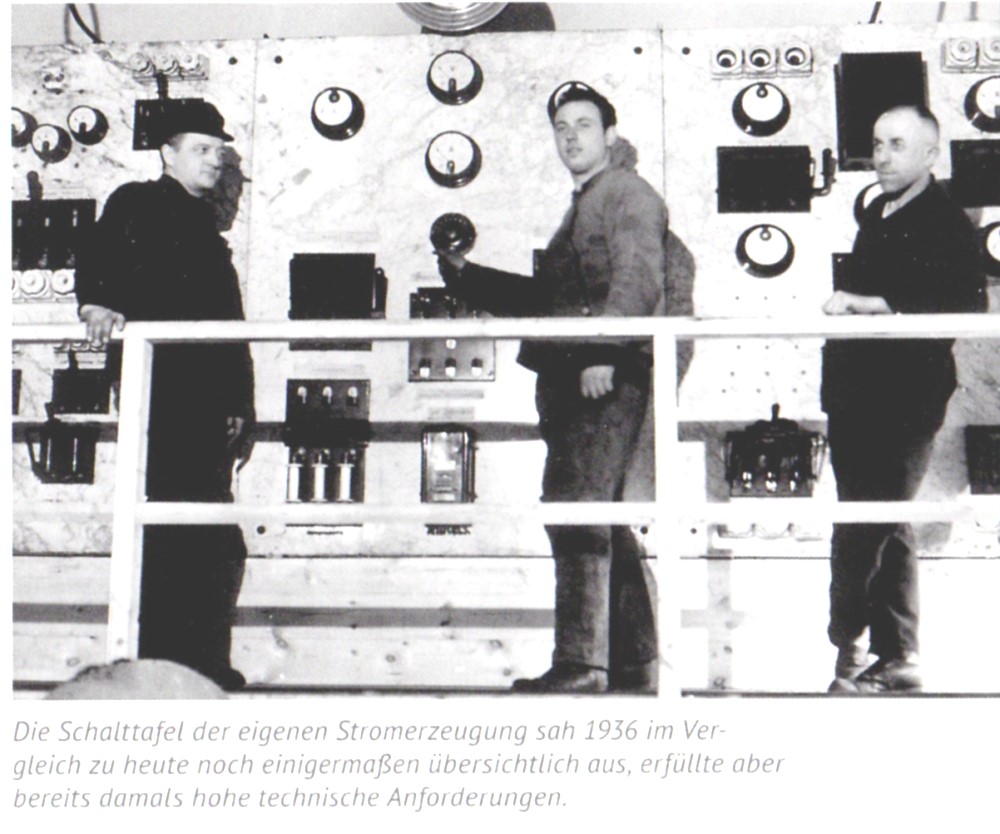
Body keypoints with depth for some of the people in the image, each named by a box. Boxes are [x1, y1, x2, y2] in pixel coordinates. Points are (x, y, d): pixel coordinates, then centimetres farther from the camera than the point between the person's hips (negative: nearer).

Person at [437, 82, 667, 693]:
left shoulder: (629, 194, -1)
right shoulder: (582, 206, 28)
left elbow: (637, 282, -17)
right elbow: (544, 299, 27)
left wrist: (604, 352, -28)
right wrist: (466, 275, 20)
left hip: (607, 380, -10)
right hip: (571, 379, 10)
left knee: (576, 510, -14)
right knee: (602, 516, 10)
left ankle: (580, 660, -12)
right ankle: (635, 659, 17)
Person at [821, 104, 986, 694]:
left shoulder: (947, 223, -7)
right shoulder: (877, 216, 18)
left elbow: (970, 306, -18)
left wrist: (881, 307, -21)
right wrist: (846, 308, 5)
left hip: (906, 398, -8)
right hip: (857, 395, 9)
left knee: (863, 529, -10)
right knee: (882, 530, 13)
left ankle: (851, 649, 1)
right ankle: (896, 657, 22)